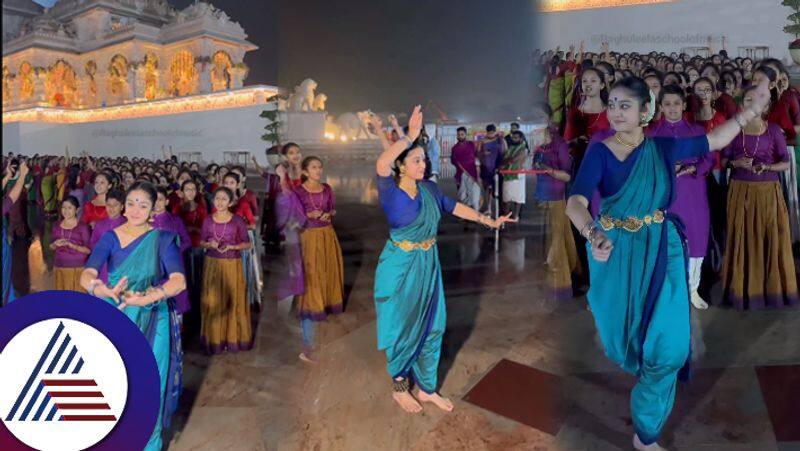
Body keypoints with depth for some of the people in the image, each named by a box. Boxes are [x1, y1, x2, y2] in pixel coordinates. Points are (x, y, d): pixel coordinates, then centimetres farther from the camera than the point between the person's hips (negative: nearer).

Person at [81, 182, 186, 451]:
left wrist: (145, 298, -33)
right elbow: (86, 276, -14)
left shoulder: (162, 239, -6)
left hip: (152, 323, -1)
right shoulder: (110, 238, -1)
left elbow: (179, 281, -18)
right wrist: (107, 291, -35)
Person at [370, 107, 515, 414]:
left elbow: (454, 207, 15)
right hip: (400, 268, -6)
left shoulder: (428, 189, 2)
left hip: (428, 265, 6)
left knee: (431, 328, 14)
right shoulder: (390, 192, -16)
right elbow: (381, 164, -36)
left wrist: (489, 221, 18)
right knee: (403, 330, 9)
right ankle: (399, 388, 31)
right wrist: (410, 136, -31)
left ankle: (427, 389, 32)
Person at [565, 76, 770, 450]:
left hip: (659, 254, 3)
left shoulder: (663, 147, -1)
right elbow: (575, 202, -28)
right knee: (623, 329, 13)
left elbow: (714, 140, 15)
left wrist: (753, 109, 9)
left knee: (666, 343, 3)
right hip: (616, 254, -2)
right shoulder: (600, 152, -13)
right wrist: (593, 235, -46)